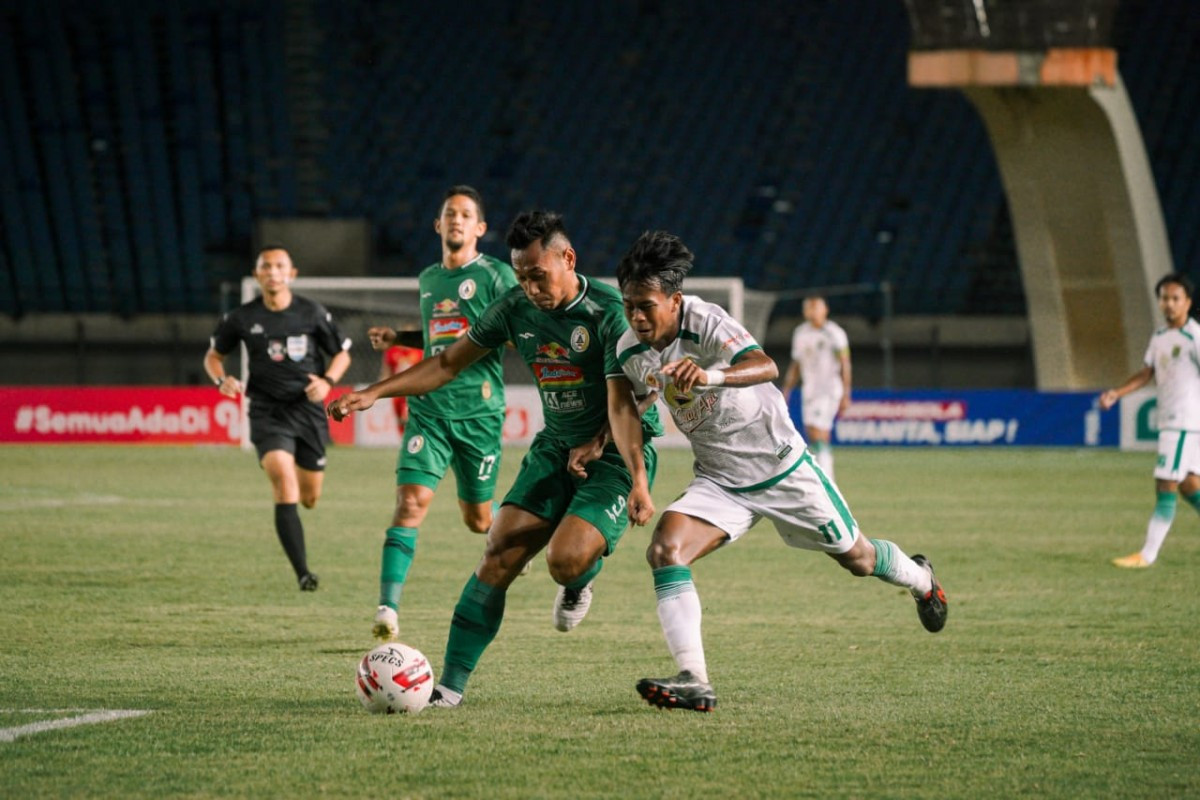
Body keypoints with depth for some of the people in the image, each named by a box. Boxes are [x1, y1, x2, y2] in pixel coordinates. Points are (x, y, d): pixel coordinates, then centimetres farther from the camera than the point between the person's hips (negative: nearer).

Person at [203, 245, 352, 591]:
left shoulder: (312, 313, -1)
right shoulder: (242, 318, -1)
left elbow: (342, 353, 10)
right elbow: (213, 355, 13)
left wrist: (328, 381, -10)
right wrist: (221, 380, -9)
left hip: (308, 409, 2)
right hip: (268, 413, -2)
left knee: (309, 498, 6)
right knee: (285, 484, -22)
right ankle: (303, 572, -24)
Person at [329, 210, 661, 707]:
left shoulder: (607, 313, -19)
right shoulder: (516, 309, -1)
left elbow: (622, 405, -24)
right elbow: (448, 363, 8)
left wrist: (638, 482, -35)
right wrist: (373, 393, 1)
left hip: (616, 454, -5)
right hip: (555, 446, 5)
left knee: (566, 559, -27)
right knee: (500, 555, -9)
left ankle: (580, 584, 13)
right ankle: (451, 684, -4)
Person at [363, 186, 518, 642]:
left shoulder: (495, 275, -1)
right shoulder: (428, 279, 16)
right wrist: (397, 338, 15)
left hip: (478, 409, -3)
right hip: (430, 407, 3)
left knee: (477, 518, 7)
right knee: (412, 499, -16)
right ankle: (388, 608, -21)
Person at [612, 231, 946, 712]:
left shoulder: (706, 323, -27)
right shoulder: (630, 351, -8)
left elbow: (766, 368, -44)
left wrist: (710, 375, -64)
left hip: (782, 468, -4)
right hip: (718, 482, 4)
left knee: (856, 558, 14)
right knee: (664, 550, -23)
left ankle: (920, 579, 51)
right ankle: (694, 683, -26)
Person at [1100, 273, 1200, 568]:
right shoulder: (1160, 337, 13)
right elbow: (1146, 373, 17)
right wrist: (1116, 393, 4)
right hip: (1168, 419, 8)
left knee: (1166, 487, -8)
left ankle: (1147, 554, -7)